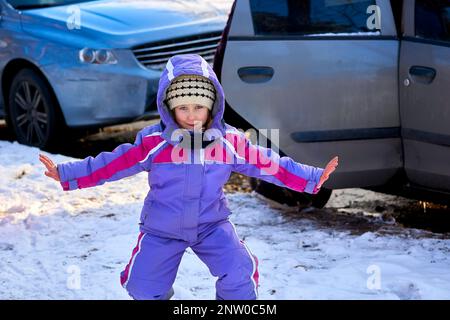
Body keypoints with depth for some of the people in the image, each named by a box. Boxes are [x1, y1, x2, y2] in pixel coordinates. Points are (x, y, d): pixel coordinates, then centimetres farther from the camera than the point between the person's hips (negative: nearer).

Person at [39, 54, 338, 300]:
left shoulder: (230, 141, -10)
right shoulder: (152, 142, -14)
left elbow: (268, 163, -5)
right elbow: (113, 164, -10)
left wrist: (313, 178, -8)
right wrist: (66, 173, -15)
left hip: (211, 225, 0)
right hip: (162, 229, 0)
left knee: (240, 274, -18)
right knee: (143, 288, -1)